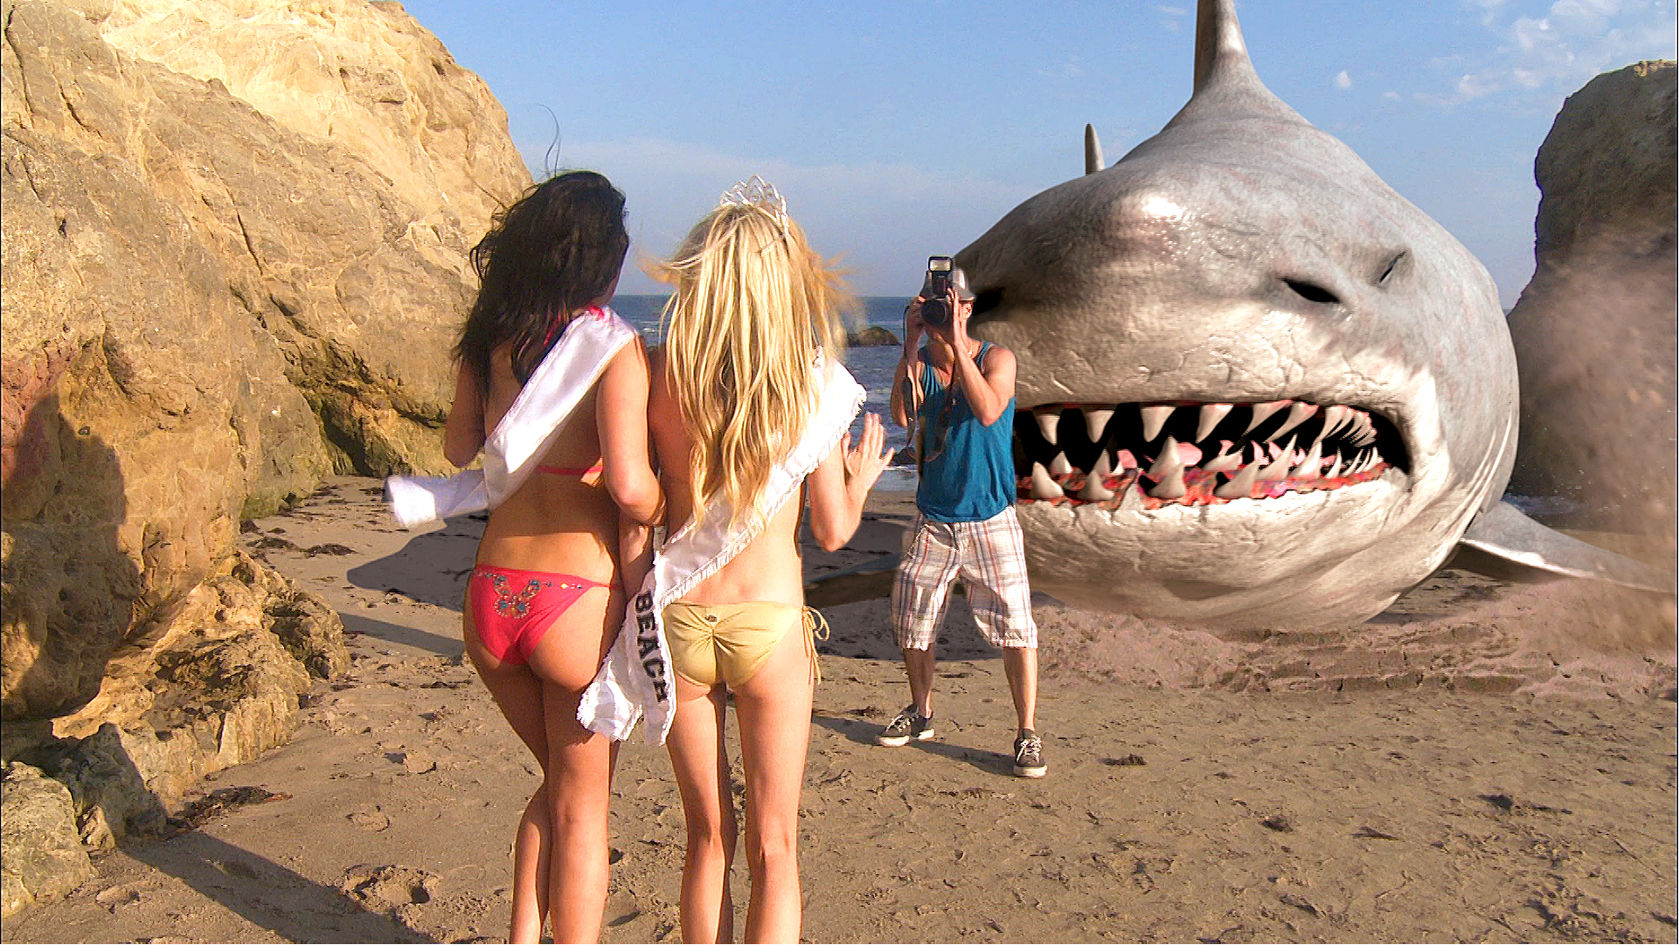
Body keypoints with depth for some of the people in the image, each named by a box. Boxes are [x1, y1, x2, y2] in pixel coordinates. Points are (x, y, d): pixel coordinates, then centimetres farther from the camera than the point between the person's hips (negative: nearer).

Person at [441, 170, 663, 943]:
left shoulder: (488, 338, 3)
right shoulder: (613, 344, -13)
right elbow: (630, 488, -24)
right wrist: (668, 511, -4)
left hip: (487, 597, 5)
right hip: (578, 602, -5)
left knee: (557, 781, 28)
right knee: (581, 806, 15)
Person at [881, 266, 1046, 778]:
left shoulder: (997, 358, -7)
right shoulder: (921, 363, 2)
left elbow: (988, 412, -27)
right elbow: (902, 415, -17)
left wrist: (957, 344, -27)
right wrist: (911, 346, -21)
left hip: (990, 518, -3)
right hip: (932, 519, 4)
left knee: (1015, 626, -5)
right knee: (910, 621, 11)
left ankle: (1027, 733, 8)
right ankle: (921, 712, 32)